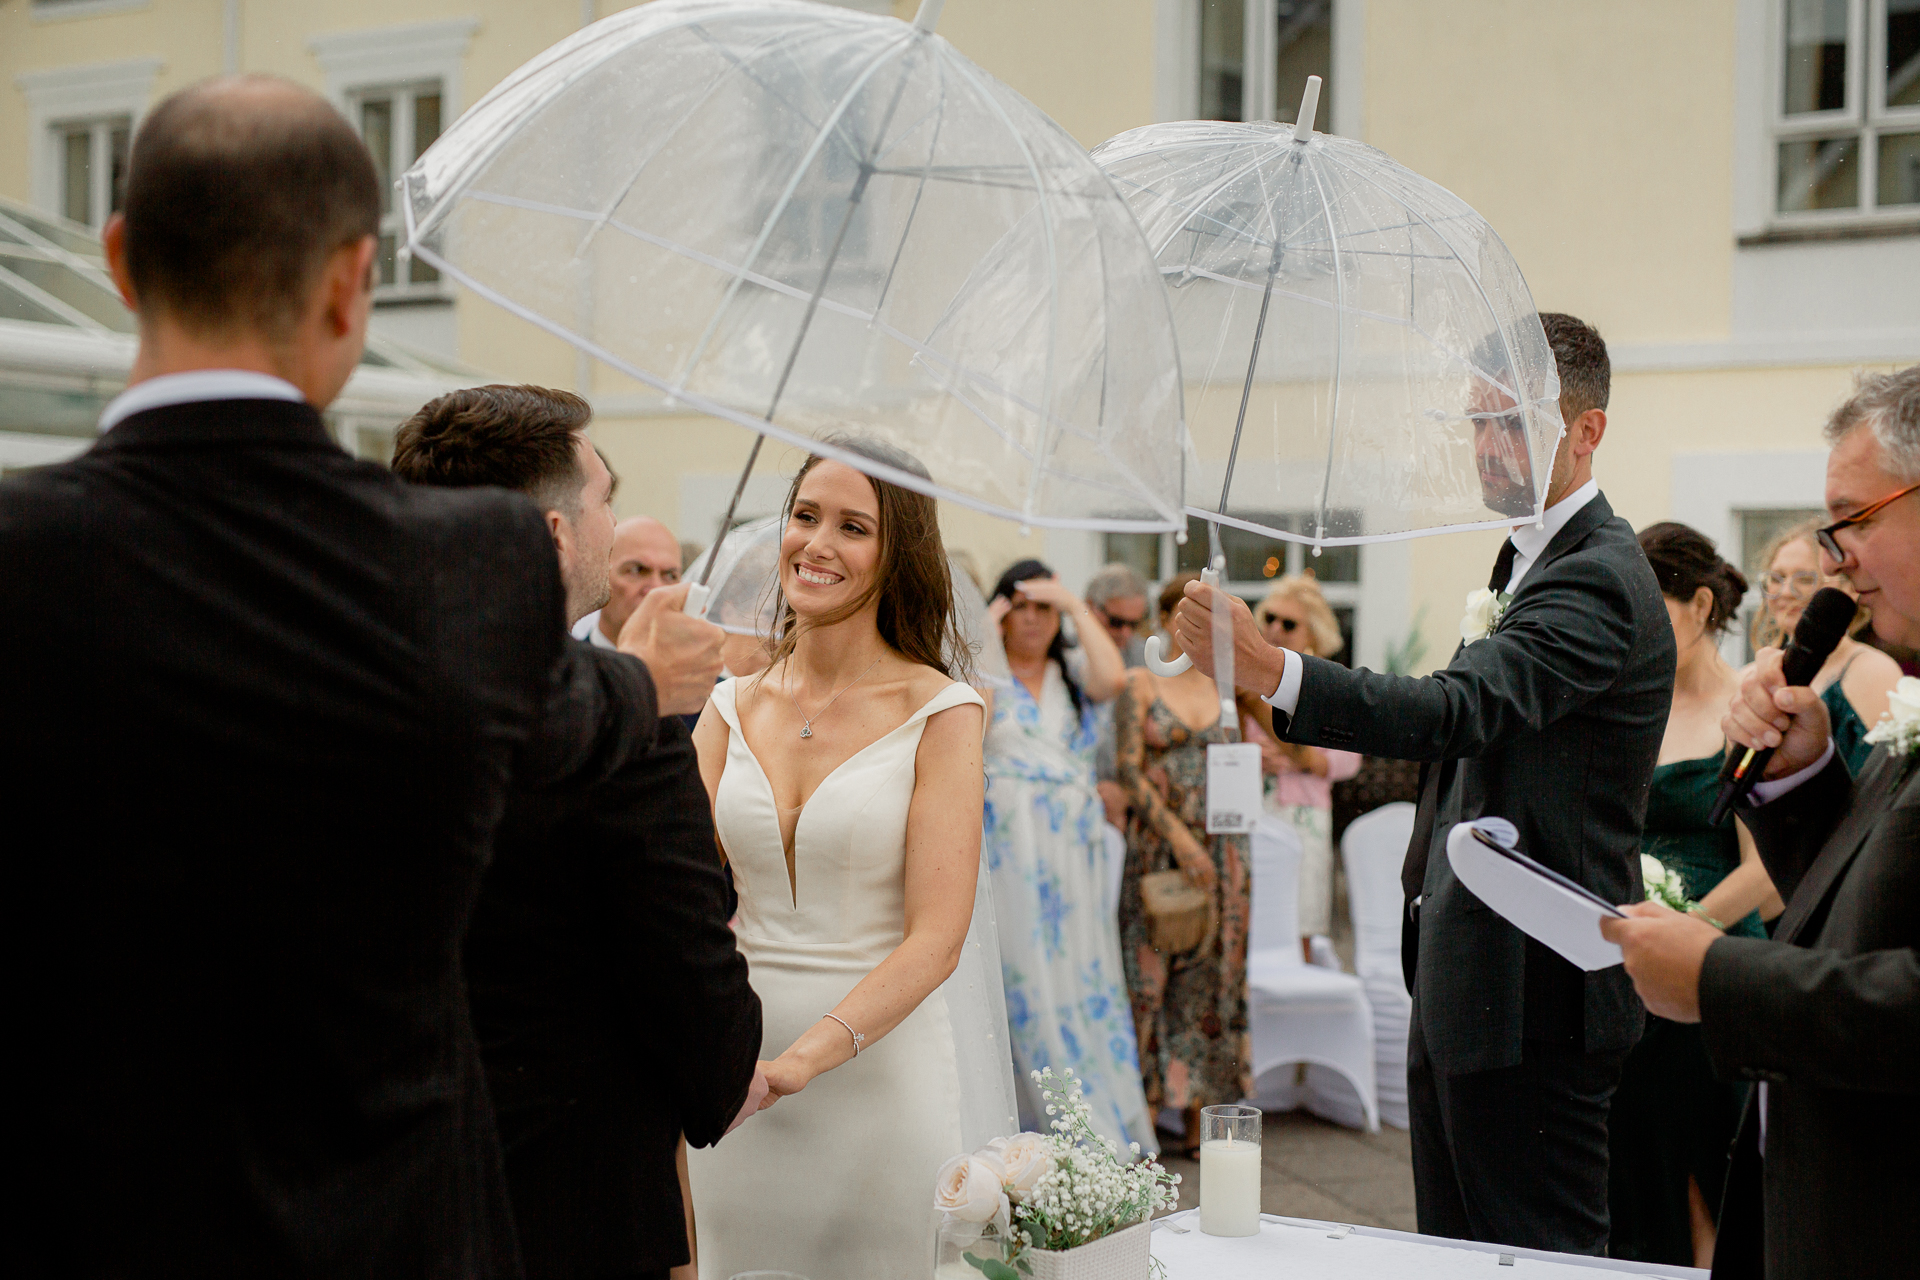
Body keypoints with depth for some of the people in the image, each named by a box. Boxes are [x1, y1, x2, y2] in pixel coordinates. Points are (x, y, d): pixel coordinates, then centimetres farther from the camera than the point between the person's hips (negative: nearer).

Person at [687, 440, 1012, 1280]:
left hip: (880, 1075, -3)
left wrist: (803, 1057, -24)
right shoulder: (733, 708, 6)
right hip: (737, 1083, 3)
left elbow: (935, 937, -13)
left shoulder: (939, 712, -6)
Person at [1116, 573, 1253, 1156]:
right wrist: (1177, 835, -15)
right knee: (1150, 972, -4)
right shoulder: (1140, 683, 2)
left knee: (1213, 973, 3)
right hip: (1157, 844, -3)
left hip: (1221, 847, 3)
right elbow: (1129, 768, -7)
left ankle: (1201, 1119, 9)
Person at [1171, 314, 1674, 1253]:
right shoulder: (1530, 560, 17)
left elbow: (1461, 710, -32)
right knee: (1455, 1254, 14)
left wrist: (1267, 670, -43)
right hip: (1460, 979, 10)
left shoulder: (1597, 579, -17)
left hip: (1529, 993, -10)